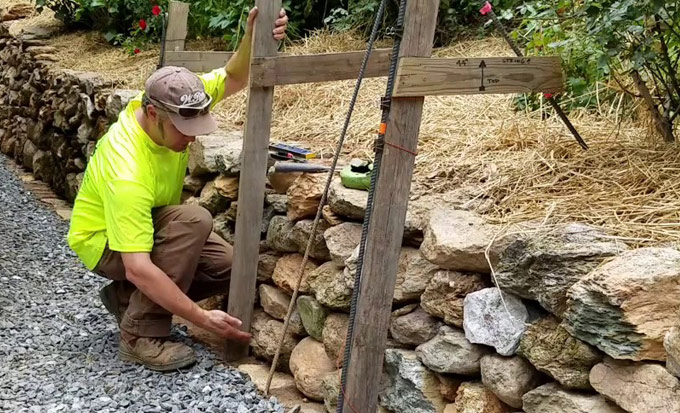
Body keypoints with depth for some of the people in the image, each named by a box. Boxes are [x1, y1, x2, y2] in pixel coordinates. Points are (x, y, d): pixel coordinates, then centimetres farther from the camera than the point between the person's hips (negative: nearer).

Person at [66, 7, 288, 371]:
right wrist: (203, 318, -39)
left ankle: (126, 297, 8)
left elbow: (234, 78, -12)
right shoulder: (127, 173, -40)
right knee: (194, 221, -34)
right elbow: (137, 268, -41)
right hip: (104, 242, -7)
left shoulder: (172, 103, -21)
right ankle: (141, 335, -22)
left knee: (226, 266, -8)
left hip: (149, 224, 7)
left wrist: (254, 37, -35)